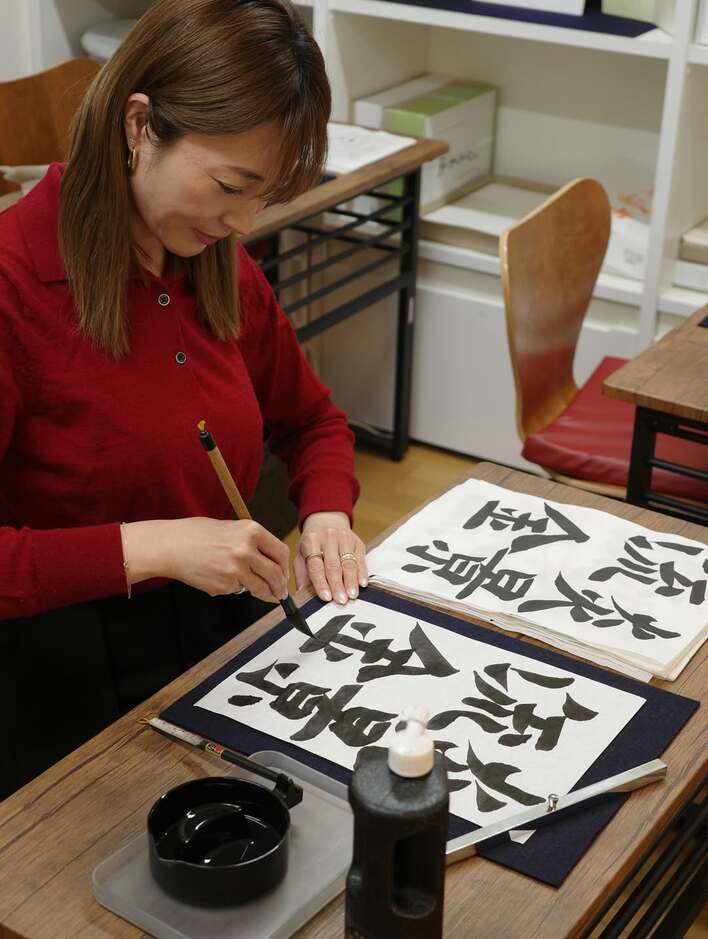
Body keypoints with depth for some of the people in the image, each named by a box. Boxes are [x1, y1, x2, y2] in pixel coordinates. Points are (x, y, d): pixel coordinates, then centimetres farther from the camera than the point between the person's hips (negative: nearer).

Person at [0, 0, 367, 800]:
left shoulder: (221, 269, 3)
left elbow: (310, 419, 19)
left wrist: (326, 512, -1)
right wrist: (149, 548, -27)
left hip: (229, 641, 6)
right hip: (76, 689, -5)